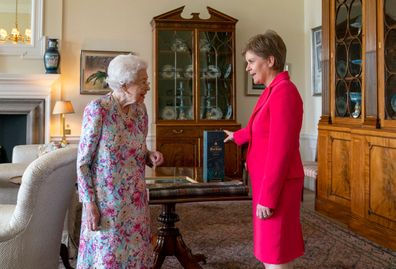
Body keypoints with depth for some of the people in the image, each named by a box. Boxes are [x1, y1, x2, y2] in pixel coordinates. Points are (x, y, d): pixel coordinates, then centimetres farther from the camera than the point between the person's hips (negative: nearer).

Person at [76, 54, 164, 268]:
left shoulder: (140, 108, 3)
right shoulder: (97, 109, -15)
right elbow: (82, 162, -12)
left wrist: (150, 156, -5)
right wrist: (89, 203, -16)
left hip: (135, 198, 6)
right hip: (106, 199, -6)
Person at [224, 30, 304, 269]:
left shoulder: (284, 91, -18)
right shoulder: (273, 90, 11)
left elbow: (280, 150, -22)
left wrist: (267, 197, -21)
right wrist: (236, 136, 48)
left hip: (277, 185, -9)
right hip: (268, 181, 9)